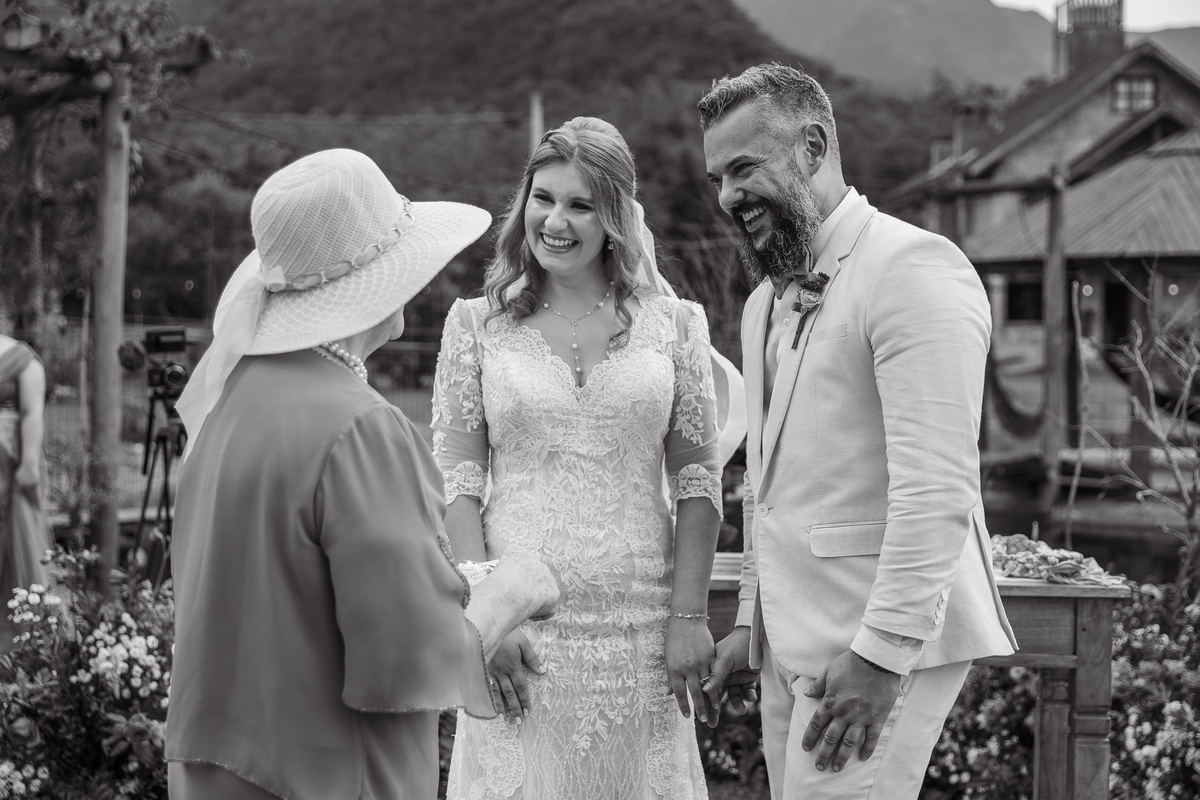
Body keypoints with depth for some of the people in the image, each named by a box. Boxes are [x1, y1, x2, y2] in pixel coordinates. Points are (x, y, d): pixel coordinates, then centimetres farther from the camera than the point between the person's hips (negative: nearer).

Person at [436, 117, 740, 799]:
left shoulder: (673, 324, 5)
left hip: (639, 625, 1)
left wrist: (689, 614, -4)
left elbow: (698, 480, 3)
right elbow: (457, 481, 1)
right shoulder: (477, 324, 5)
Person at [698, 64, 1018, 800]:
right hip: (793, 641, 8)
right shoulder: (770, 300, 18)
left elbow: (937, 491, -20)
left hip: (883, 639, -8)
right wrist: (753, 620, 20)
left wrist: (882, 653, -23)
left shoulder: (913, 269, -12)